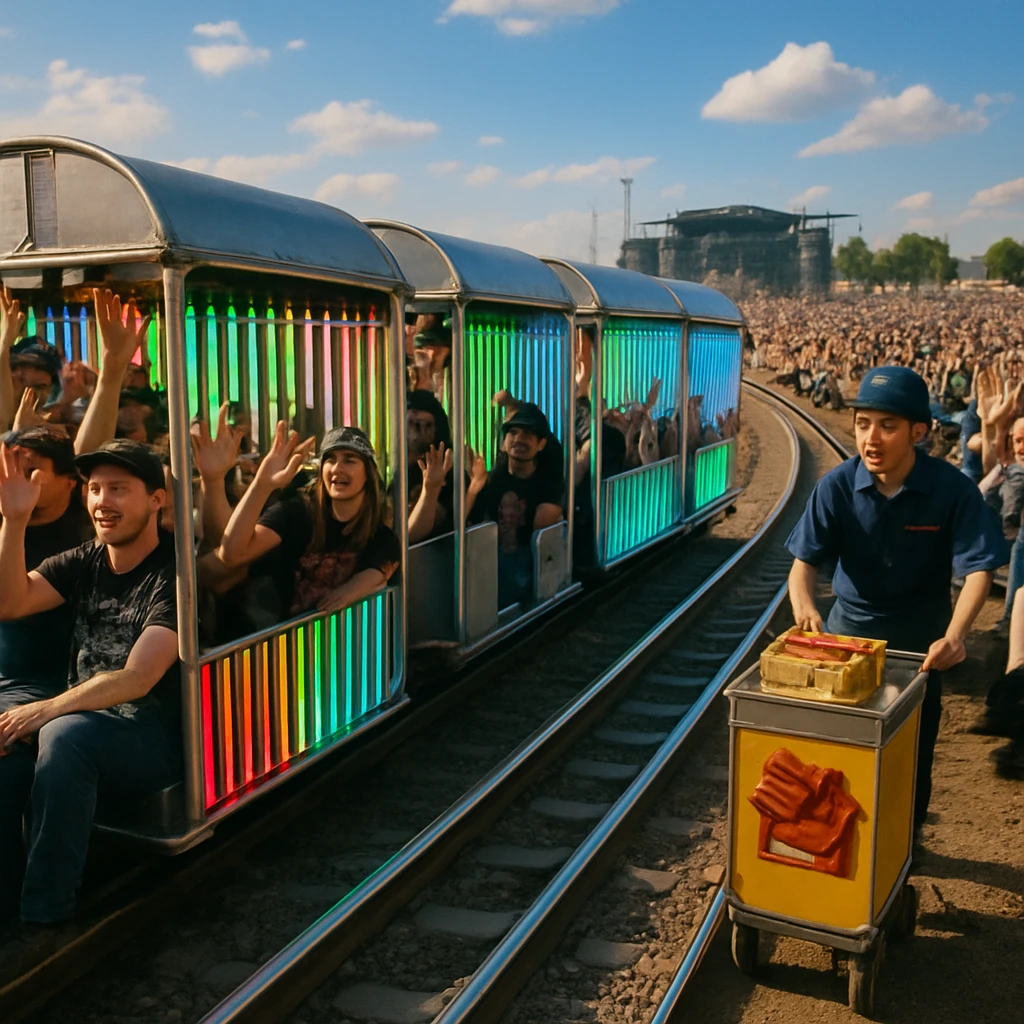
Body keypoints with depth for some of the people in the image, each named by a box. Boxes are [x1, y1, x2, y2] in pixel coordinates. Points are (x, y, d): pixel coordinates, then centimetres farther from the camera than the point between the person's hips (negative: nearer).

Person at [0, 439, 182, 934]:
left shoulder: (175, 573, -12)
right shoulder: (83, 563, 8)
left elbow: (136, 679, -21)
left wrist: (49, 709, -31)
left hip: (154, 738, -5)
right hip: (85, 722, 5)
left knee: (64, 734, -35)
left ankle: (45, 919, -25)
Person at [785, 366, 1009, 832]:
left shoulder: (952, 488, -21)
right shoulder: (838, 486, -18)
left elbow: (978, 568, -22)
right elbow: (805, 559, -17)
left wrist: (954, 634, -39)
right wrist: (803, 603, -39)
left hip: (919, 637, -1)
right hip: (850, 627, 1)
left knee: (911, 754, 11)